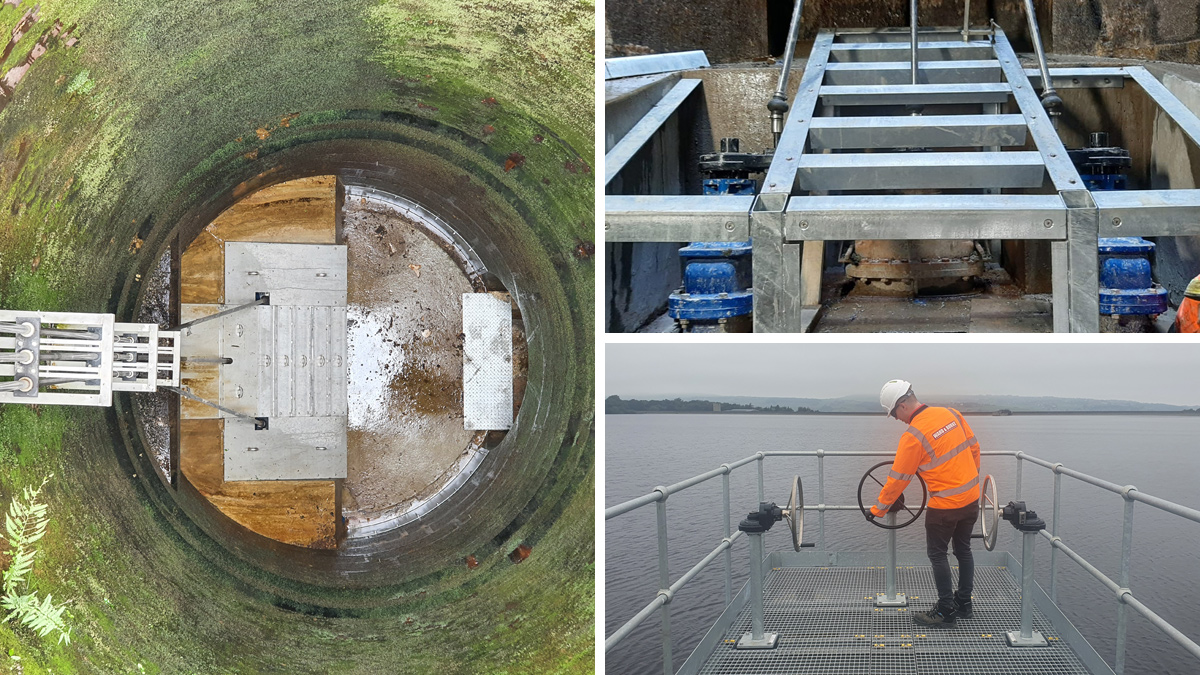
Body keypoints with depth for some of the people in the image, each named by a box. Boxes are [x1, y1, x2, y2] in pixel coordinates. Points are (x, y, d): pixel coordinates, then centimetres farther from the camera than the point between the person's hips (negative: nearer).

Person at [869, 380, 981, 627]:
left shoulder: (913, 436, -19)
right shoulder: (951, 414, 0)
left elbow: (898, 479, -12)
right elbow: (974, 448, 9)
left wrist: (878, 509, 0)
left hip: (946, 505, -7)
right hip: (972, 497, 7)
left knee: (937, 554, 6)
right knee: (963, 549, 19)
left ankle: (946, 611, 8)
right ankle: (964, 604, 28)